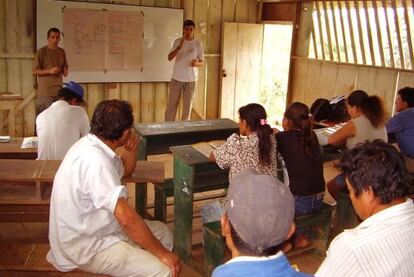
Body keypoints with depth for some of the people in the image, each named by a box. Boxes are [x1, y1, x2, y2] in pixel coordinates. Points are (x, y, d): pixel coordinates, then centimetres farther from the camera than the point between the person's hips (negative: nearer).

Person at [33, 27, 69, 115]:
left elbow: (65, 72, 18)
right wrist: (50, 71, -17)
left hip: (59, 89, 5)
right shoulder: (41, 52, -3)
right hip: (45, 90, -4)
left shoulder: (62, 52, 12)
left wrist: (66, 71, -6)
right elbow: (35, 71, -5)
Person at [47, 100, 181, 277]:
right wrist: (162, 253, -23)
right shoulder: (95, 161, -29)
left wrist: (131, 147, -2)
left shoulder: (90, 145, 1)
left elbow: (126, 169, 20)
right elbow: (126, 218, -32)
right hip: (85, 247, -10)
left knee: (162, 232, 15)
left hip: (90, 230, 10)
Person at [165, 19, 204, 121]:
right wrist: (179, 47, -21)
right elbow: (169, 58, -7)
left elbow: (202, 62, 3)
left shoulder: (198, 44, -1)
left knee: (187, 106, 6)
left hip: (190, 80, -1)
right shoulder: (177, 41, 1)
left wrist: (196, 64, -21)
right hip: (176, 79, 1)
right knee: (171, 105, 5)